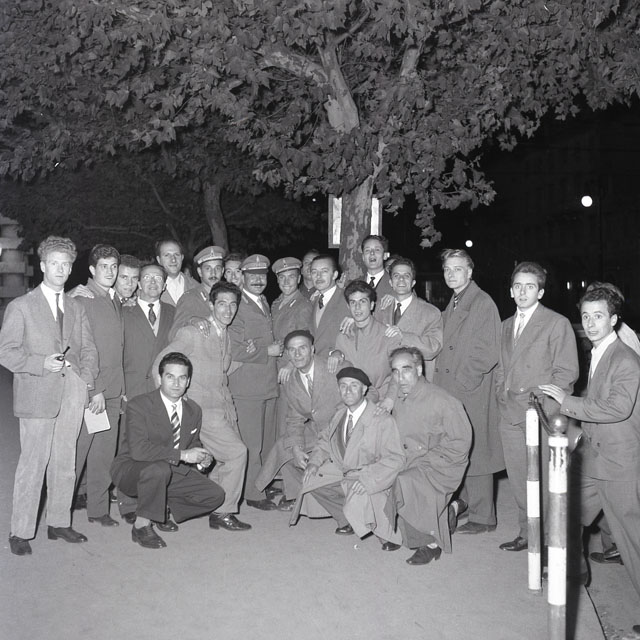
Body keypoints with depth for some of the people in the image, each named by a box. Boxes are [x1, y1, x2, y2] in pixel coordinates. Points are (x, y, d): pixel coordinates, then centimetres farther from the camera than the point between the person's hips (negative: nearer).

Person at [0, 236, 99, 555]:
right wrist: (41, 364, -16)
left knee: (65, 462, 9)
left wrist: (87, 379, -4)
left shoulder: (77, 308, 16)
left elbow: (88, 349, 14)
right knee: (33, 463, -3)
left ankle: (59, 523, 21)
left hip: (73, 394, 4)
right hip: (38, 394, -4)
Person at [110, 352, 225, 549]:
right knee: (159, 468, -40)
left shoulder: (194, 410, 1)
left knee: (215, 496, -6)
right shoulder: (139, 405, -18)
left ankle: (163, 510, 11)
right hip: (130, 469, -6)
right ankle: (141, 525, -18)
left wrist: (201, 456, -11)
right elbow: (138, 449, -30)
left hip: (172, 471, 6)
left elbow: (193, 443, 15)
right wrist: (182, 455, -31)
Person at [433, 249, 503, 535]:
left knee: (475, 454, -2)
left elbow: (489, 351, -14)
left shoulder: (483, 303, -8)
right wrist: (440, 383, 9)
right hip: (449, 392, 8)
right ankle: (463, 507, 21)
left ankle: (482, 517, 8)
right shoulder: (451, 306, 17)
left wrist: (462, 382, -15)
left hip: (472, 393, -8)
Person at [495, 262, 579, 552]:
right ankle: (526, 533, 22)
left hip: (541, 416, -5)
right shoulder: (507, 325, 17)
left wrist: (542, 407, -13)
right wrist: (502, 398, 7)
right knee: (519, 481, 10)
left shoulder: (557, 323, -2)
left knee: (544, 480, -3)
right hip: (511, 416, 6)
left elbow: (567, 371, -7)